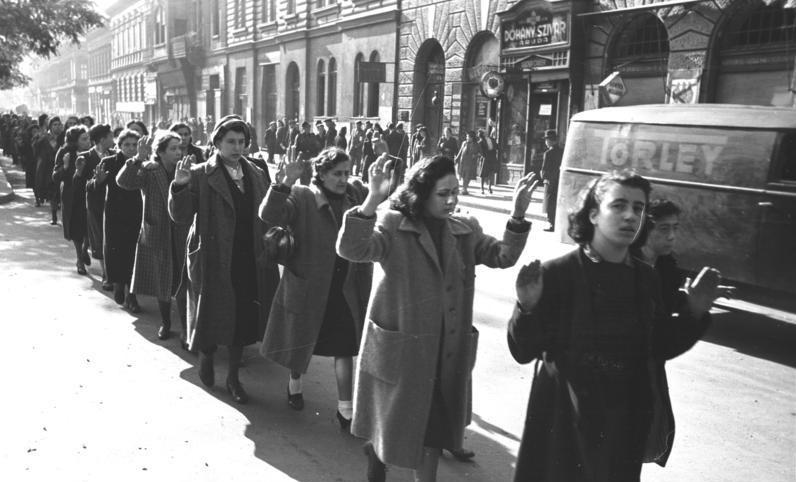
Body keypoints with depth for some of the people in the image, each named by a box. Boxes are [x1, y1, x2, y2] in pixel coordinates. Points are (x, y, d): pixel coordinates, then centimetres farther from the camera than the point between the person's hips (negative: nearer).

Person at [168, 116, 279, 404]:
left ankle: (233, 377, 28)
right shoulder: (201, 175, -6)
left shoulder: (255, 175, 8)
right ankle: (206, 356, 40)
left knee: (243, 319, 10)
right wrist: (180, 186, -26)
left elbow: (265, 217, 10)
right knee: (214, 316, 7)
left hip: (249, 262, 4)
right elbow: (181, 217, -13)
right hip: (214, 260, -4)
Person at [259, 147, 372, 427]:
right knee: (302, 341, 17)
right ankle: (295, 383, 46)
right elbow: (269, 215, -24)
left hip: (347, 290, 3)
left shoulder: (356, 194, 3)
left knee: (344, 346, 7)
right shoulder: (301, 197, -11)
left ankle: (345, 409, 17)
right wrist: (286, 183, -35)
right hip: (309, 286, -3)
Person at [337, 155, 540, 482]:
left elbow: (503, 256, -3)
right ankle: (377, 450, 48)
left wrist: (518, 215, -19)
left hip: (447, 350, 4)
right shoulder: (393, 226, -13)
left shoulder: (465, 229, 3)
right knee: (395, 424, 15)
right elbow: (351, 250, -27)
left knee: (433, 428, 16)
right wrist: (372, 200, -41)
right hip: (402, 346, -4)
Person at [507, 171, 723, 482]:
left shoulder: (645, 278, 0)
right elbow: (523, 352, -14)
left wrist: (695, 312, -3)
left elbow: (660, 347, 10)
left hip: (627, 426, 5)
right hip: (565, 425, -4)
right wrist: (527, 308, -32)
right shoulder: (557, 273, -15)